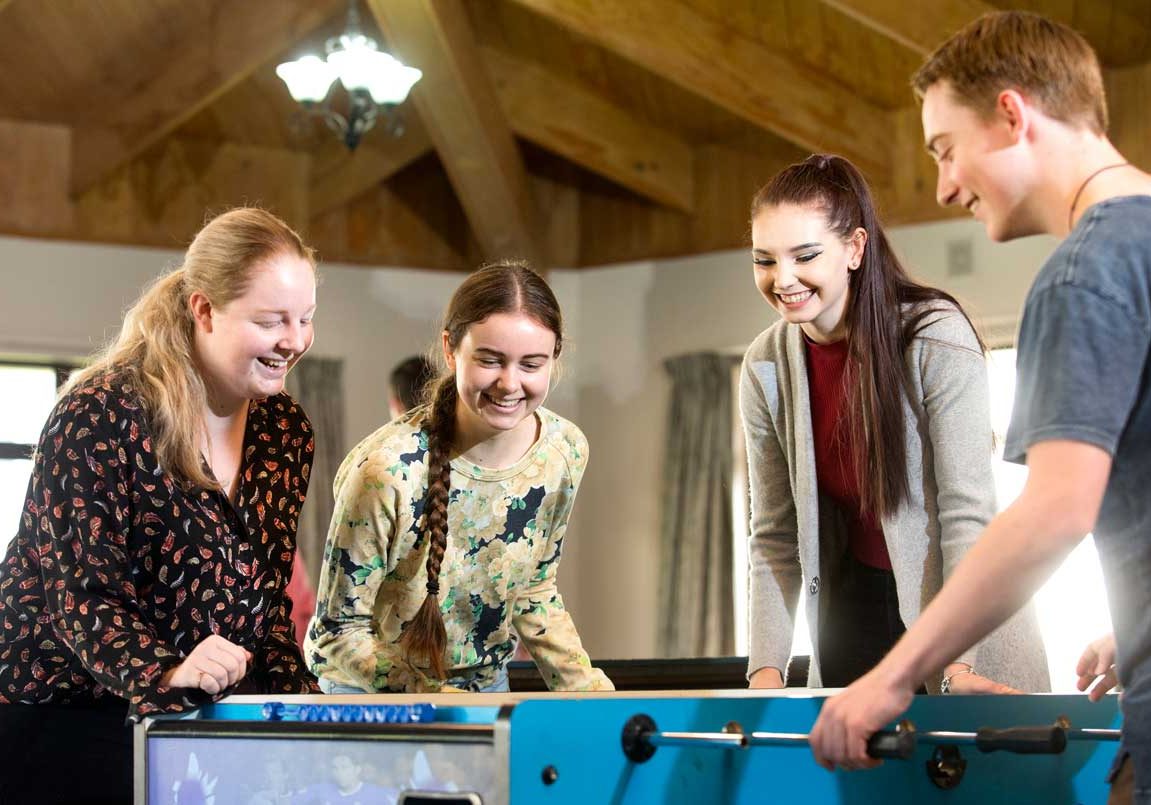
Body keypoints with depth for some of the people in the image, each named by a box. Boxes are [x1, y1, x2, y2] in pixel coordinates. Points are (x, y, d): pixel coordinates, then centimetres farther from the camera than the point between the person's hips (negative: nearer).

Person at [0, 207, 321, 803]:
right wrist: (166, 674, -38)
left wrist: (292, 695, -6)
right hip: (56, 718, -6)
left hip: (191, 722, 6)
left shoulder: (284, 431, 6)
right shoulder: (102, 416, -14)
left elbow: (266, 596, 11)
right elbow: (83, 597, -20)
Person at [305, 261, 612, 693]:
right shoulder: (387, 469, -27)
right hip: (372, 693, -5)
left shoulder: (565, 453, -9)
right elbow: (339, 634, -18)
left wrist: (590, 692, -4)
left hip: (487, 688, 5)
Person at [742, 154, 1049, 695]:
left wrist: (958, 663, -26)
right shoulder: (766, 367, -4)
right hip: (855, 606, 4)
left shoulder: (936, 337, -18)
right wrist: (766, 672, -10)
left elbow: (967, 511, -20)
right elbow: (776, 538, -1)